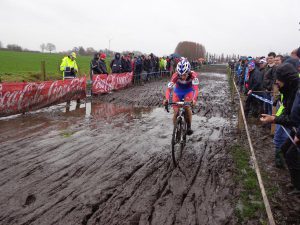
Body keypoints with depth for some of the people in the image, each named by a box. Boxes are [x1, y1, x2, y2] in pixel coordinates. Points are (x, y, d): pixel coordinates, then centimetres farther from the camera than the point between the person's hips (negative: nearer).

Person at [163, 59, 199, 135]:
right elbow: (169, 88, -37)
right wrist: (167, 99, -55)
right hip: (178, 92, 1)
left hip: (188, 91, 0)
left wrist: (194, 99, -59)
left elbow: (196, 88, -41)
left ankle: (189, 127, -7)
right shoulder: (175, 75, -32)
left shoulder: (192, 75, -32)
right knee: (176, 112, -9)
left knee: (187, 107, -25)